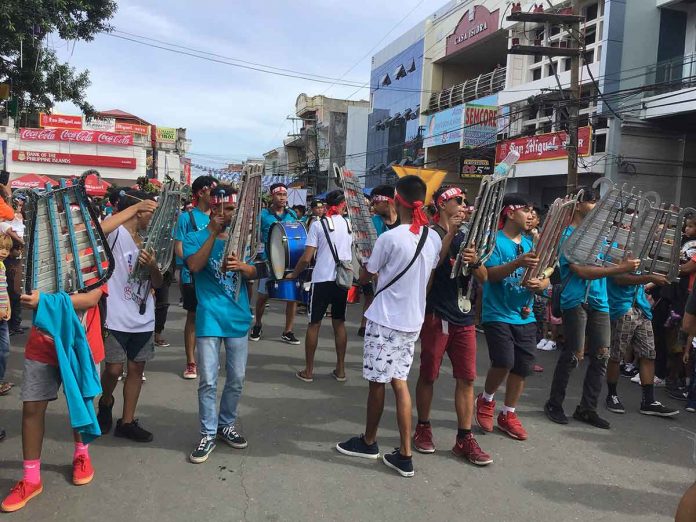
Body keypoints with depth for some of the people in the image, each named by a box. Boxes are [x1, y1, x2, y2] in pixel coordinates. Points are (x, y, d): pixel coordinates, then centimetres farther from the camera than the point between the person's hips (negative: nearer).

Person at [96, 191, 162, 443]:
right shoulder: (116, 233, -7)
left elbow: (157, 284, 10)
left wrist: (153, 265, -13)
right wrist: (134, 207, -30)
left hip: (143, 318, 6)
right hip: (117, 316, -6)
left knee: (136, 368, 9)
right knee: (114, 368, -1)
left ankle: (127, 421, 21)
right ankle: (105, 403, 30)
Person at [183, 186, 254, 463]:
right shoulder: (196, 238, 1)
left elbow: (254, 273, 3)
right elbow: (194, 266, -18)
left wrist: (242, 266, -19)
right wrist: (213, 233, -18)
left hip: (239, 317, 3)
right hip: (209, 318, -3)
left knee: (236, 379, 11)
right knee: (208, 381, -1)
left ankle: (227, 425, 29)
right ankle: (208, 434, 13)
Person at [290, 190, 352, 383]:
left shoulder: (318, 224, -6)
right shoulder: (349, 224, 4)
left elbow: (306, 258, -9)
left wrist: (293, 274, 5)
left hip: (322, 279, -3)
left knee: (314, 324, 8)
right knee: (339, 323, 14)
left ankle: (308, 371, 14)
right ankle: (340, 369, 18)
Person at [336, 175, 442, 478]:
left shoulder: (390, 238, -18)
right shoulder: (434, 239, 1)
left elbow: (364, 277, -5)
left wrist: (368, 264, 16)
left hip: (385, 320, -6)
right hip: (413, 320, 6)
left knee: (377, 382, 10)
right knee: (399, 382, 13)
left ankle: (369, 442, 29)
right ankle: (404, 456, 13)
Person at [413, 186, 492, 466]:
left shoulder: (466, 236, 14)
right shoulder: (431, 233, -3)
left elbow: (483, 277, 10)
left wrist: (475, 261, -11)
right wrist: (450, 233, -22)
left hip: (464, 316, 5)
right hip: (436, 315, -5)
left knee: (466, 378, 4)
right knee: (428, 375, 6)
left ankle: (465, 439, 12)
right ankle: (423, 429, 23)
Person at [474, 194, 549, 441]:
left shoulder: (530, 243, 12)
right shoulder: (495, 240, -7)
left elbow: (544, 278, 12)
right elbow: (491, 274, -18)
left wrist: (540, 284, -11)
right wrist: (518, 263, -32)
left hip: (525, 316, 6)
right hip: (497, 314, -6)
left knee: (522, 367, 6)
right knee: (504, 362, -16)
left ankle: (508, 415, 24)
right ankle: (486, 400, 15)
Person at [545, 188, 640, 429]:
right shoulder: (568, 235, -6)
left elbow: (617, 257, 21)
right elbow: (581, 271, -16)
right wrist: (620, 269, -20)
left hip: (599, 301, 7)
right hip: (576, 300, -7)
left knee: (601, 356, 5)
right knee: (574, 355, -4)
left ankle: (587, 408, 17)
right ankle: (554, 404, 13)